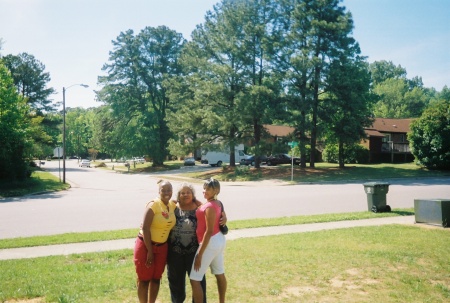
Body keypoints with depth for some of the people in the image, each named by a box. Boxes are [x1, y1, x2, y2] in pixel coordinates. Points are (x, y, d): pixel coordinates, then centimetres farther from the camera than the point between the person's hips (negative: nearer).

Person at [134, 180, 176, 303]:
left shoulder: (173, 205, 1)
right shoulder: (153, 204, -17)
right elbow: (145, 228, -20)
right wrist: (149, 251, -18)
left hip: (162, 247, 6)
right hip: (146, 245, -6)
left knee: (156, 278, 15)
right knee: (144, 279, 5)